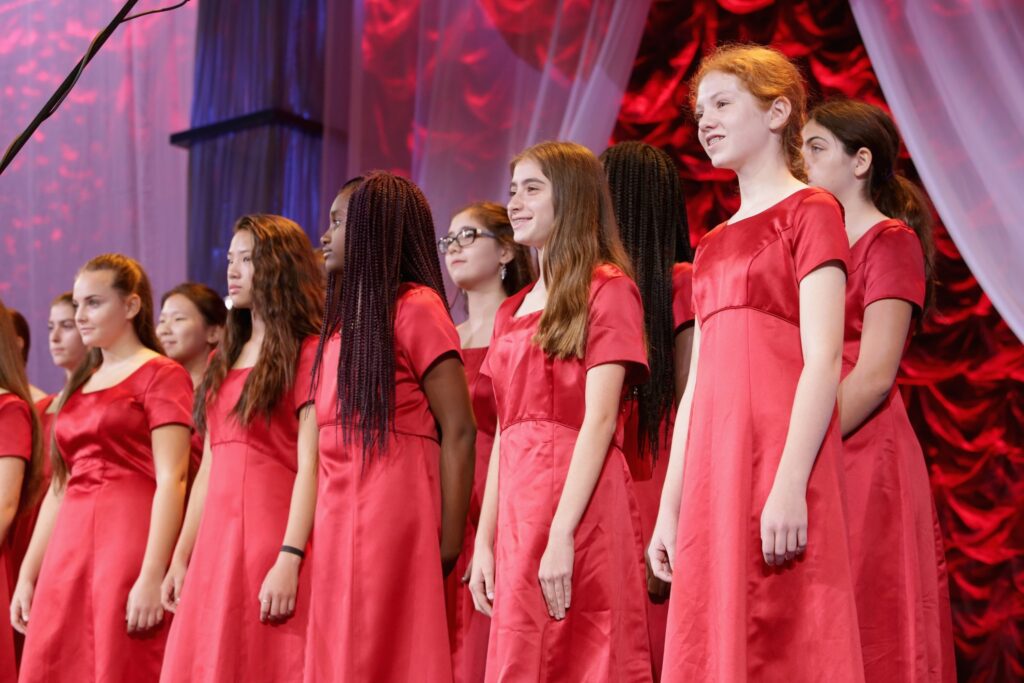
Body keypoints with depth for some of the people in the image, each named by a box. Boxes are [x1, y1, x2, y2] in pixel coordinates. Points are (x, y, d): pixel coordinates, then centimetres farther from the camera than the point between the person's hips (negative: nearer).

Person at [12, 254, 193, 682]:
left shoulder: (161, 375, -3)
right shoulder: (78, 386, 20)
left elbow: (171, 482, -12)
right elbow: (59, 488, 19)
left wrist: (152, 577, -20)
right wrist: (27, 575, 14)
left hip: (129, 541, -7)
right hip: (68, 549, 7)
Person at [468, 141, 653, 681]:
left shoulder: (608, 289, -2)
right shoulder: (512, 311, 19)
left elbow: (599, 420, -12)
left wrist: (562, 535, -19)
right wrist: (485, 539, 9)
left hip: (581, 503, -7)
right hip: (517, 507, 7)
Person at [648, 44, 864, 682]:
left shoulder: (810, 211, 0)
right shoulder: (713, 245, 21)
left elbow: (823, 360, -10)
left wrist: (790, 484, -19)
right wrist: (669, 505, 13)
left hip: (780, 460, -7)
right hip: (712, 471, 7)